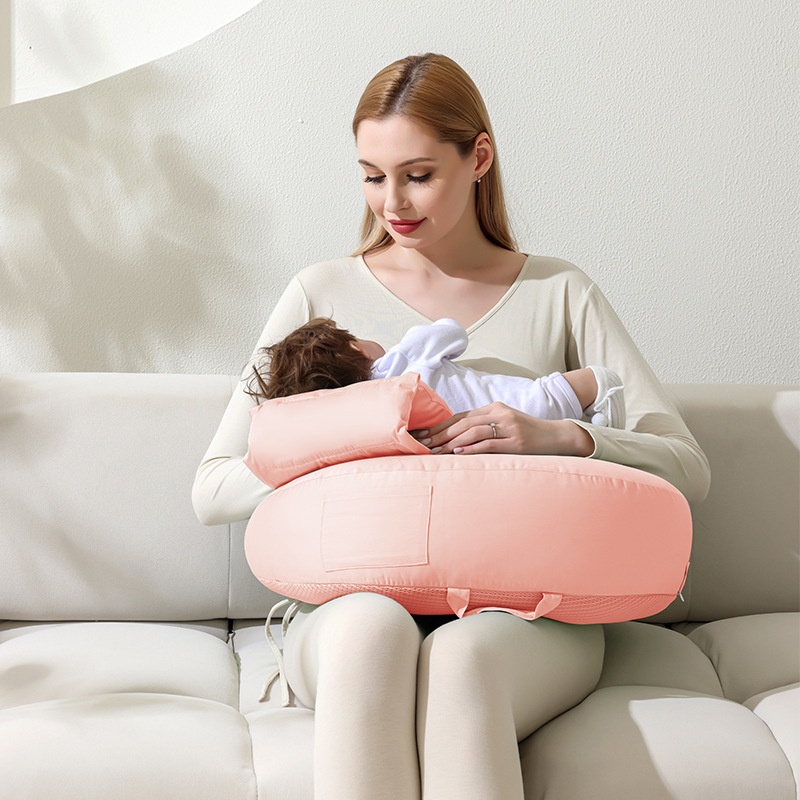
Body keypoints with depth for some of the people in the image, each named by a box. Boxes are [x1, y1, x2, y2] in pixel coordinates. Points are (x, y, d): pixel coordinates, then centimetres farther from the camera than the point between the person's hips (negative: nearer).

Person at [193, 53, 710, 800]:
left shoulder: (559, 294, 11)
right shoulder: (323, 295, 10)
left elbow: (688, 469, 2)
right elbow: (211, 491, 4)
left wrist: (563, 438, -17)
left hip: (527, 612, 0)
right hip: (356, 597, 1)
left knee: (462, 652, -35)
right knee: (372, 626, -35)